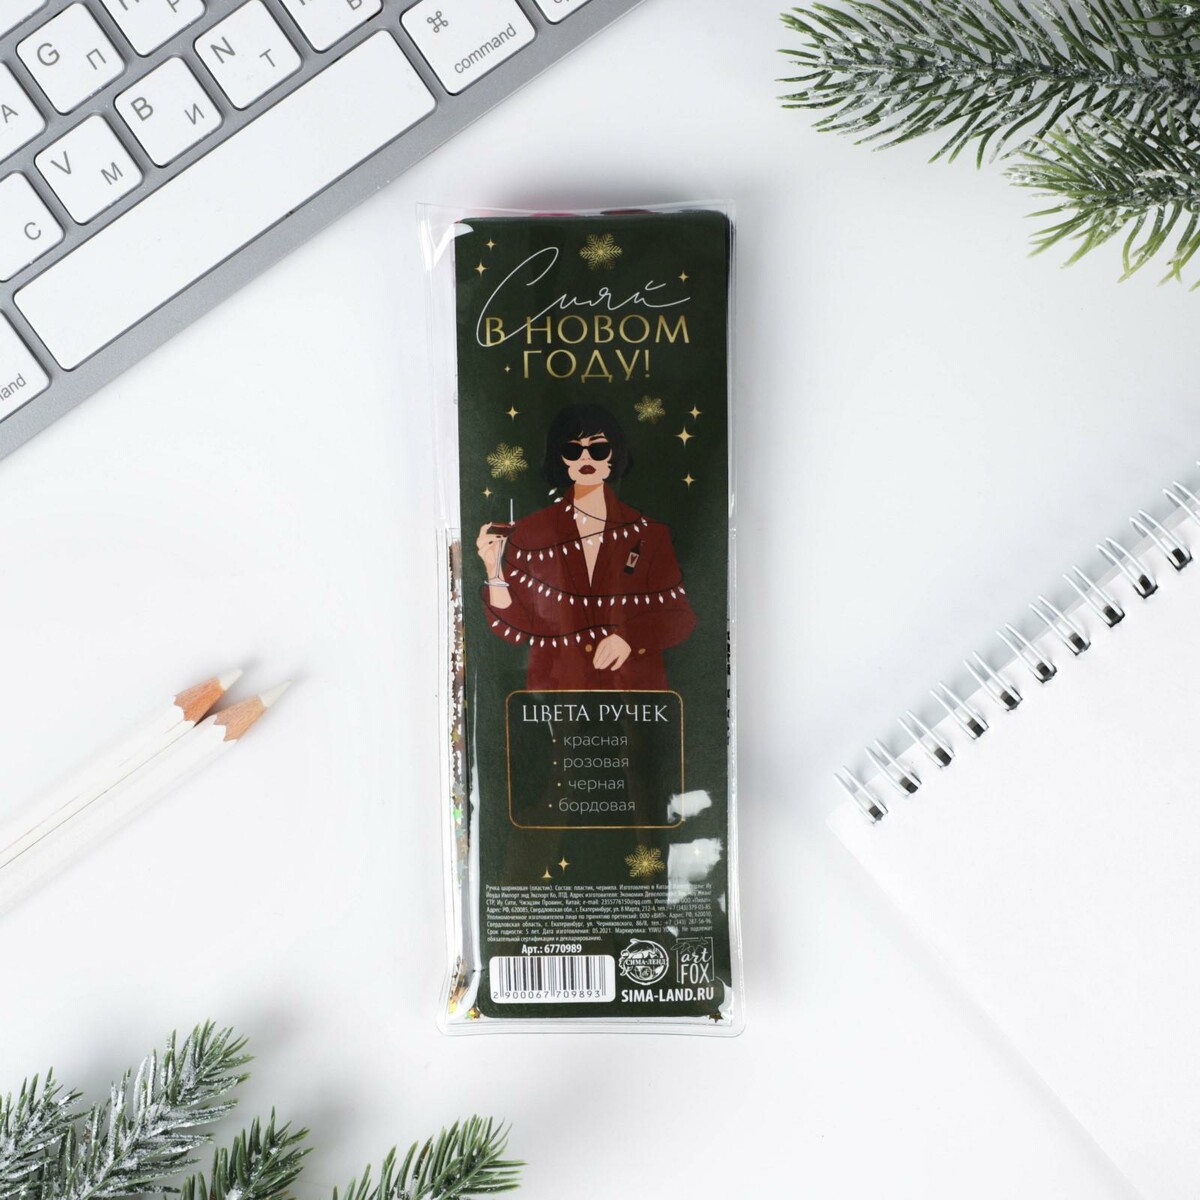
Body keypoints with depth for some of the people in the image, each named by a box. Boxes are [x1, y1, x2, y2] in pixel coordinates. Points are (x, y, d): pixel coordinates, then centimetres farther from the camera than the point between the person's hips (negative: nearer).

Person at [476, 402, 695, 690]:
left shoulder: (647, 534, 6)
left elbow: (679, 617, 5)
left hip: (633, 684, 0)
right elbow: (514, 627, 5)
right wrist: (494, 569, -9)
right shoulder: (531, 532, 6)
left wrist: (631, 636, -12)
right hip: (556, 685, 0)